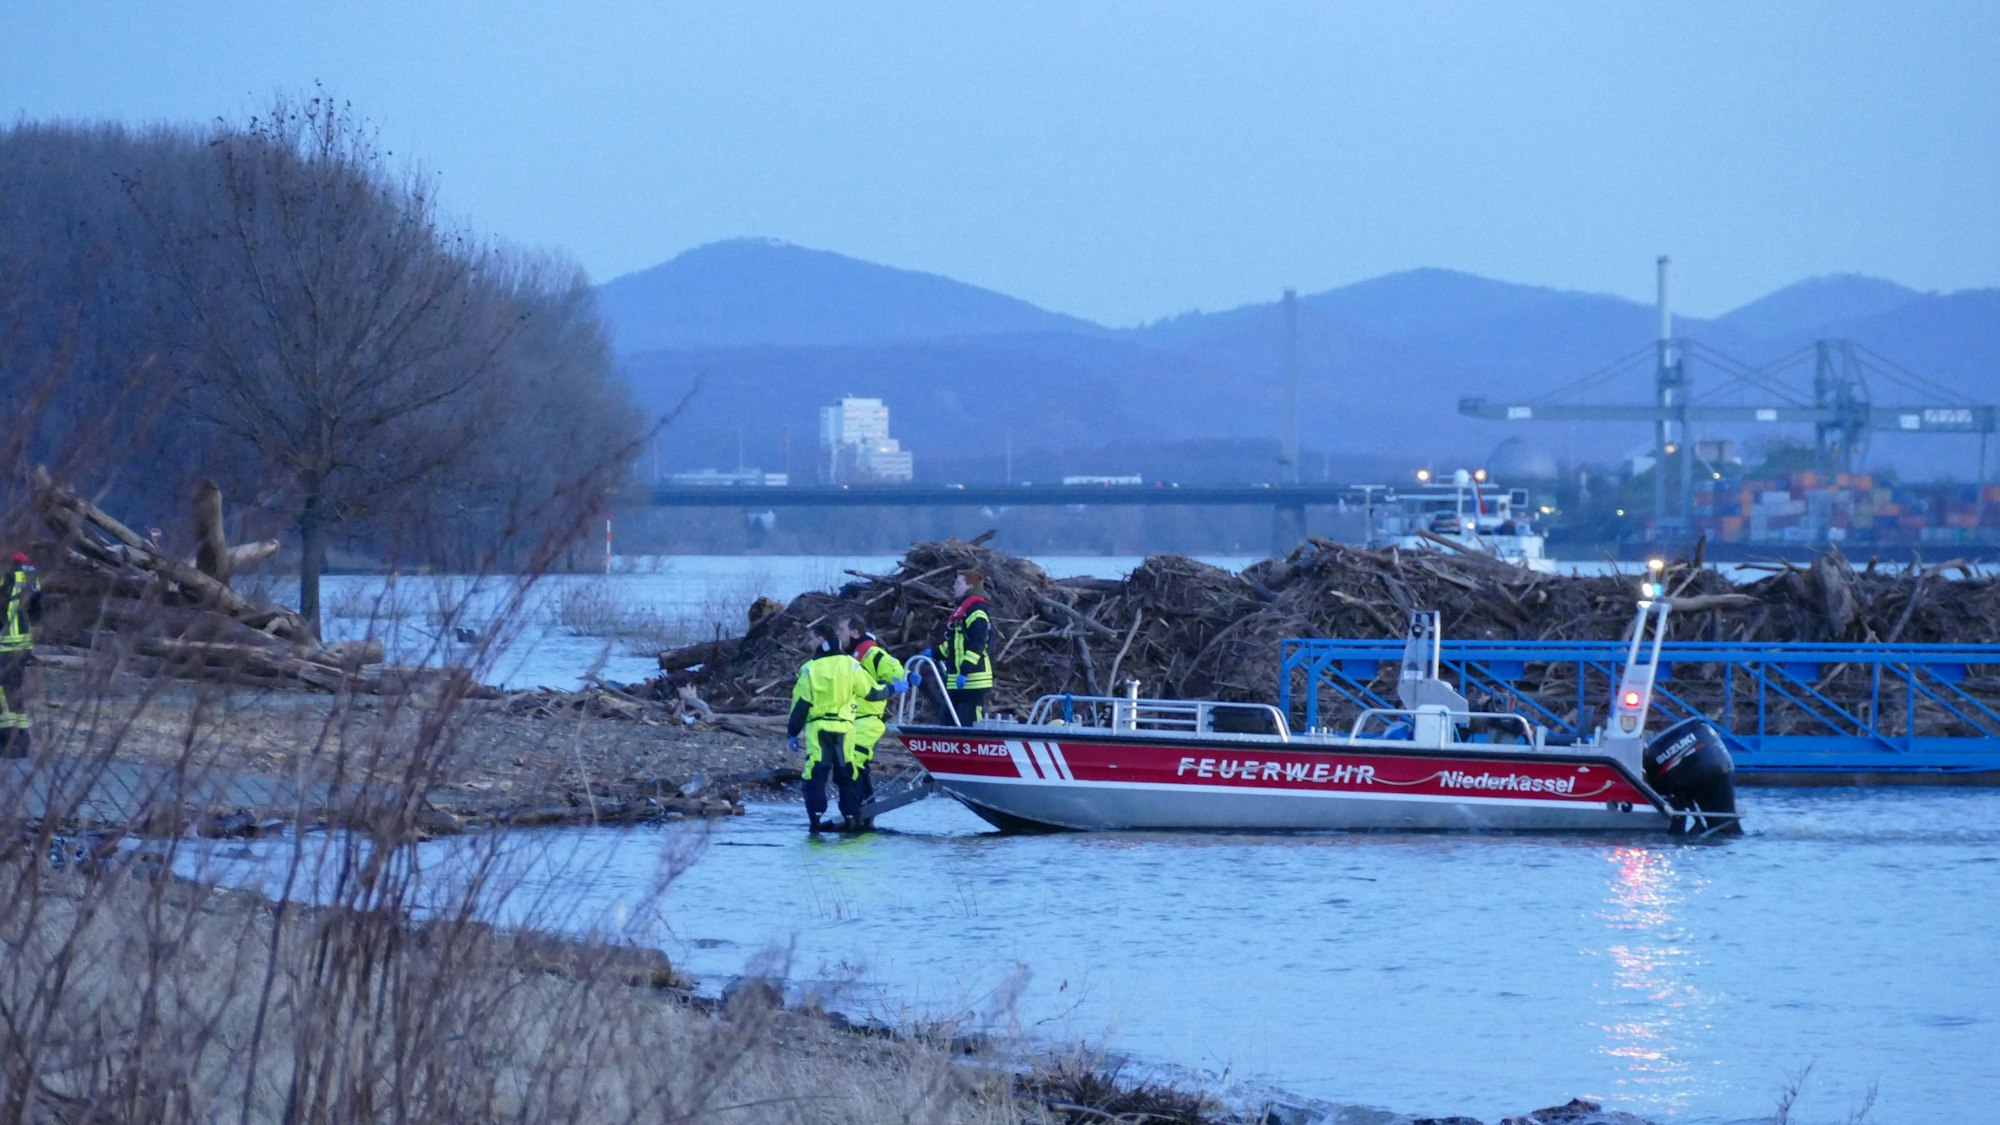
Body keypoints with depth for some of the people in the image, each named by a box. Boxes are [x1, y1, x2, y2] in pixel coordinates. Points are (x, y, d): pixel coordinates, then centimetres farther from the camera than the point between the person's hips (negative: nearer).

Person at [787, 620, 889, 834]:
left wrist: (793, 732, 6)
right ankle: (851, 817, 9)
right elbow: (871, 692, 7)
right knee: (847, 772, 11)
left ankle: (815, 818, -6)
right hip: (844, 727, 2)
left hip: (817, 728, -2)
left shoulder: (809, 668, -4)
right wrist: (890, 691, 27)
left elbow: (800, 704, -2)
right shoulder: (850, 665, -1)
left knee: (815, 774, 1)